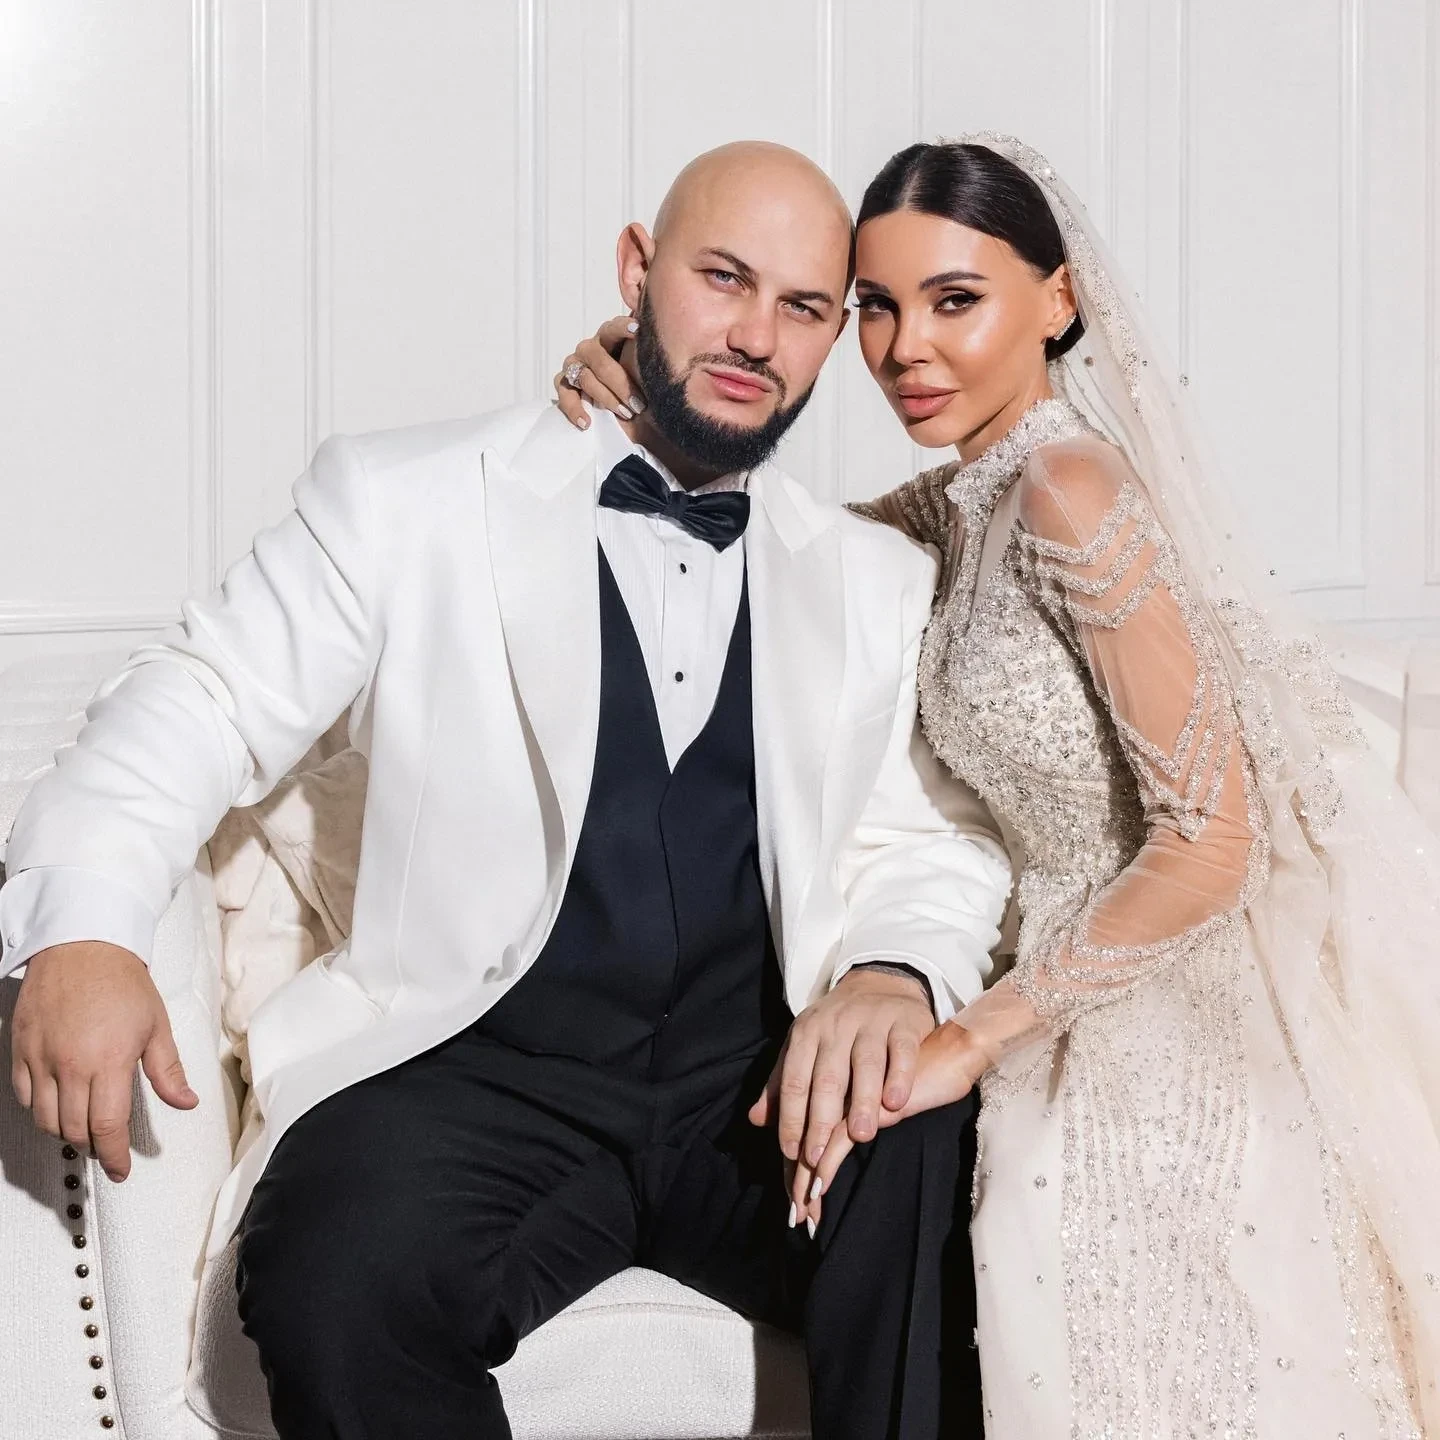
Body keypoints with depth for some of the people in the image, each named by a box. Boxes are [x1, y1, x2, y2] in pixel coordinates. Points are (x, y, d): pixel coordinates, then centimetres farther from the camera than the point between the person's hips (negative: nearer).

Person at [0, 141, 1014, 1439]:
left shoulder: (879, 581, 16)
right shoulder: (406, 502, 6)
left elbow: (939, 838, 11)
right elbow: (210, 702, 2)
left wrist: (897, 975, -14)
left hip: (762, 1082, 2)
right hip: (478, 1063, -1)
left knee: (962, 1197, -30)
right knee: (340, 1286, -32)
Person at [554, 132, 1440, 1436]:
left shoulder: (1069, 487, -21)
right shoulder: (970, 501, 5)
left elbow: (1213, 839, -24)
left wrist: (972, 1038, -20)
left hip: (1203, 1023, -8)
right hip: (1123, 1021, 8)